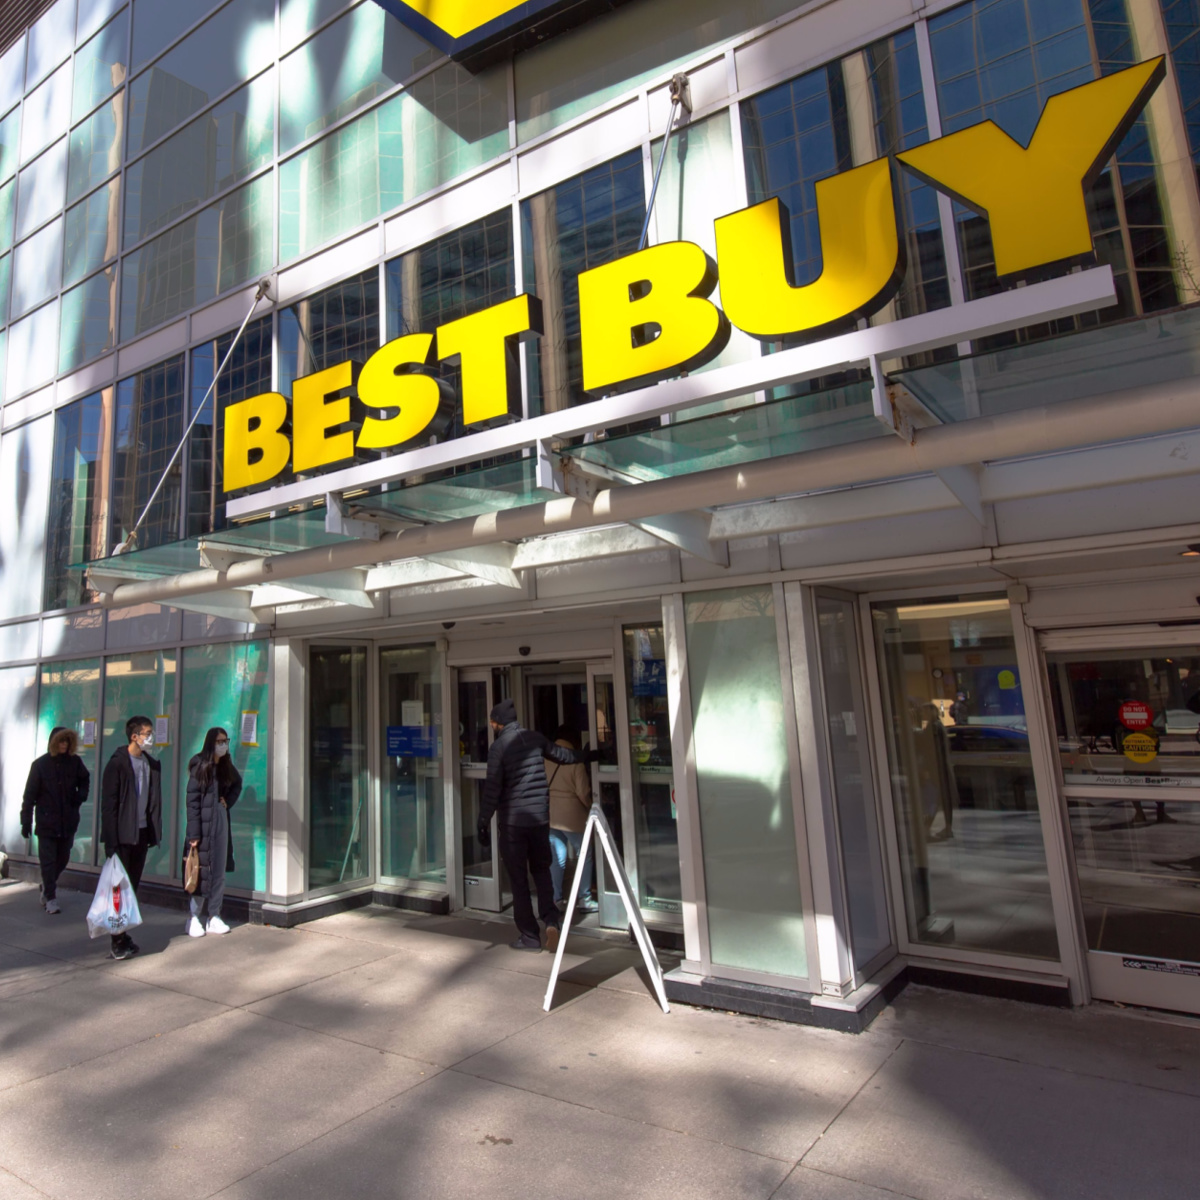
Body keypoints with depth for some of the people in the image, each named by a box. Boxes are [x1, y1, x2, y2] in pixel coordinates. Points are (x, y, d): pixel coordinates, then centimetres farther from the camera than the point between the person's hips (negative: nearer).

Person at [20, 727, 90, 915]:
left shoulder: (75, 762, 0)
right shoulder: (40, 764, -7)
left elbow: (85, 780, 17)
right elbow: (30, 794, -5)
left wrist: (81, 795, -3)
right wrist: (26, 821, -6)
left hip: (68, 821, 3)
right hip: (46, 822, -3)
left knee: (63, 859, 13)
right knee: (48, 861, -1)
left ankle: (47, 886, 38)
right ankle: (51, 899, 8)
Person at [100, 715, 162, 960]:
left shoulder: (152, 764, 8)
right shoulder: (117, 763, -10)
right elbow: (108, 804, -11)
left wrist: (155, 833, 7)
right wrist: (111, 840, -15)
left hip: (142, 834, 6)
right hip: (123, 836, -6)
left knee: (133, 886, 11)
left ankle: (124, 934, 21)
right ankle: (118, 942, 6)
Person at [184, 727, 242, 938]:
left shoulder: (227, 767, 8)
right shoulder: (200, 767, -9)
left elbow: (237, 784, 26)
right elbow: (192, 801, -13)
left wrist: (229, 801, 5)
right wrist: (193, 834, -17)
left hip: (221, 821, 6)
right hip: (204, 824, -6)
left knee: (219, 871, 7)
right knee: (203, 870, -2)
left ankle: (214, 917, 14)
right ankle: (194, 918, 10)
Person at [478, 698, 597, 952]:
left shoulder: (499, 746, -9)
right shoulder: (535, 738, 5)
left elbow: (492, 788, -12)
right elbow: (563, 755, 20)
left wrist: (483, 823, -5)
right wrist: (589, 756, 37)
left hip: (513, 821, -4)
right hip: (540, 817, 4)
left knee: (519, 879, 7)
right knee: (541, 869, 19)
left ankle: (530, 936, 12)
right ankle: (551, 918, 1)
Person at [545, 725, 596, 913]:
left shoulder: (545, 759, 3)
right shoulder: (575, 762, -12)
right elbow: (583, 793, -12)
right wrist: (591, 807, 5)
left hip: (550, 815, 5)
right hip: (572, 816, -5)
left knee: (557, 858, 12)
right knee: (584, 857, 9)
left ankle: (556, 899, 15)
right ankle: (584, 900, 11)